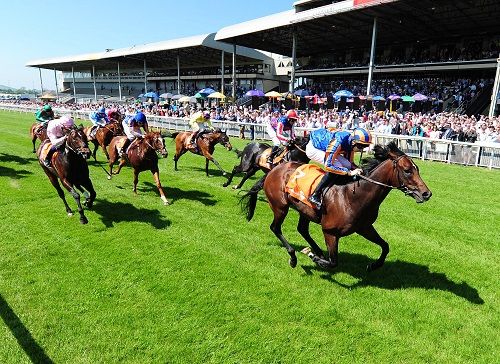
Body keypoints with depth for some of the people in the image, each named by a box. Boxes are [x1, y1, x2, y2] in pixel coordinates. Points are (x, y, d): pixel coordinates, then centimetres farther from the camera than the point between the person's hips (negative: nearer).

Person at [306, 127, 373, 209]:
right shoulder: (338, 142, -37)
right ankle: (315, 196, -18)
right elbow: (328, 166, -38)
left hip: (324, 148, 8)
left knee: (347, 165, -6)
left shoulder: (351, 143, -13)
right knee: (337, 166, -24)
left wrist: (357, 169, -20)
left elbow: (349, 162, 1)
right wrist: (349, 172, -37)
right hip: (313, 148, -8)